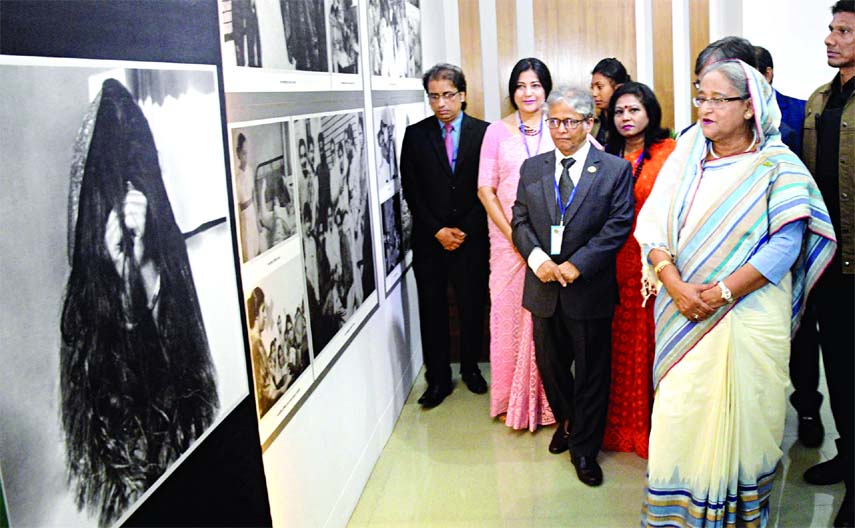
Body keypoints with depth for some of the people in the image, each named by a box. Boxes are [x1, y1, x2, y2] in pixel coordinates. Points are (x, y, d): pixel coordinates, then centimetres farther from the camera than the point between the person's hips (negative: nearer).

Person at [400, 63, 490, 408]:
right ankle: (438, 378, 17)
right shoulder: (415, 135, 2)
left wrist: (464, 230, -8)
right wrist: (438, 230, -7)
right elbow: (411, 191, 0)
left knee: (473, 307, 9)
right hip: (429, 239, 1)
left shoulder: (483, 133, 0)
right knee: (432, 311, 6)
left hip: (471, 238, 0)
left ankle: (470, 368, 29)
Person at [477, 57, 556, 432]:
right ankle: (514, 400, 19)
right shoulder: (497, 132, 4)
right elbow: (486, 189, 0)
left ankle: (548, 399, 19)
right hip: (508, 241, 0)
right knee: (510, 313, 4)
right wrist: (513, 235, -8)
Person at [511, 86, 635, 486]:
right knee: (551, 365, 16)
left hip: (589, 289, -3)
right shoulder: (531, 168, 7)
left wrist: (576, 264, -17)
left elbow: (618, 226, -9)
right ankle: (567, 424, 41)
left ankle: (584, 449, 23)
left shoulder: (615, 170, -4)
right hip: (543, 287, 4)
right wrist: (538, 258, -12)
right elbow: (520, 221, 6)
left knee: (592, 372, 7)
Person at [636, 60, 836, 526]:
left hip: (747, 316, -3)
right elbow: (652, 226, -1)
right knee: (677, 419, 4)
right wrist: (675, 286, -14)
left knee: (737, 420, 6)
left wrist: (723, 292, -17)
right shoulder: (685, 157, 7)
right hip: (684, 314, 3)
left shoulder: (776, 165, -3)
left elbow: (784, 245, -12)